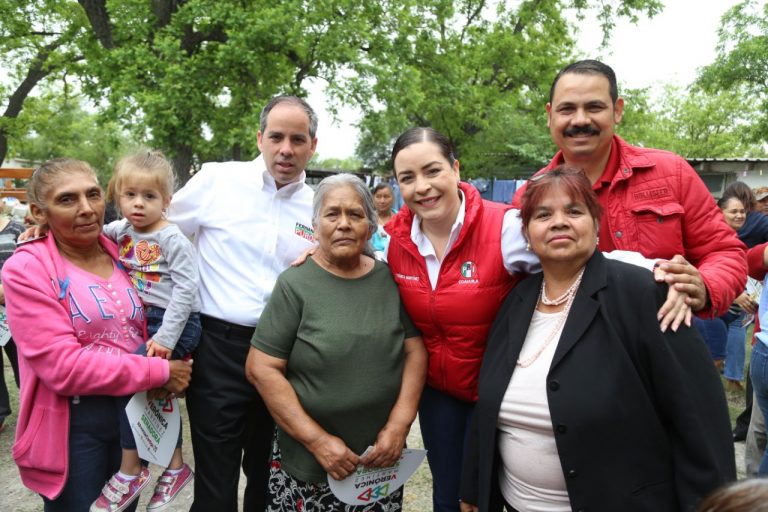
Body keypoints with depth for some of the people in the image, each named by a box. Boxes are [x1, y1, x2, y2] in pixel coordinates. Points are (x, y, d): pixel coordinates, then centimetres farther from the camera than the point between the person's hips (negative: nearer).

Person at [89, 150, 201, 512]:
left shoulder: (172, 238, -13)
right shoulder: (121, 231, 7)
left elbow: (186, 286, -18)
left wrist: (166, 336, -23)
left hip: (176, 322, -8)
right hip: (145, 320, 8)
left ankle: (130, 469, -5)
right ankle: (175, 466, 28)